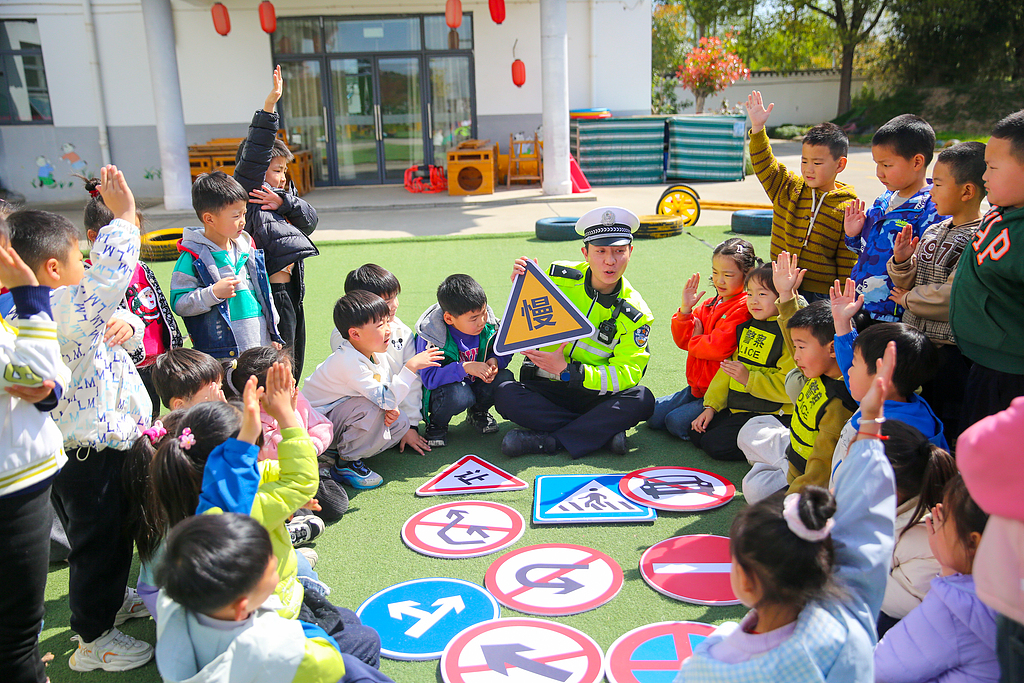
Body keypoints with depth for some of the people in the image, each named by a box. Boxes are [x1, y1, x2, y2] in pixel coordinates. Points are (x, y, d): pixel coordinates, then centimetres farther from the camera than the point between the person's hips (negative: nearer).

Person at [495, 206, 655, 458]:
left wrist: (567, 371, -24)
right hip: (545, 388, 1)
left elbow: (627, 373, -14)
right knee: (505, 395, -28)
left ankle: (547, 441, -28)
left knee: (642, 400, -28)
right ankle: (603, 432, -25)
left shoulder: (635, 313, -6)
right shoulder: (560, 277, -4)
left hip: (594, 395, -1)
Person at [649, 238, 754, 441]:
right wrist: (686, 309, -9)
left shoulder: (744, 308, -17)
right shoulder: (711, 304, 10)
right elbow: (683, 340, 6)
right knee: (653, 415, 7)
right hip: (697, 387, 9)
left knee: (677, 422, -20)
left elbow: (719, 348, -27)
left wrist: (695, 341, -6)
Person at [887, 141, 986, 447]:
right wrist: (901, 261, -5)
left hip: (950, 351, -8)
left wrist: (909, 299, -8)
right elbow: (909, 283, 15)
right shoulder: (932, 232, 9)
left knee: (946, 426, 3)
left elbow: (950, 298, -23)